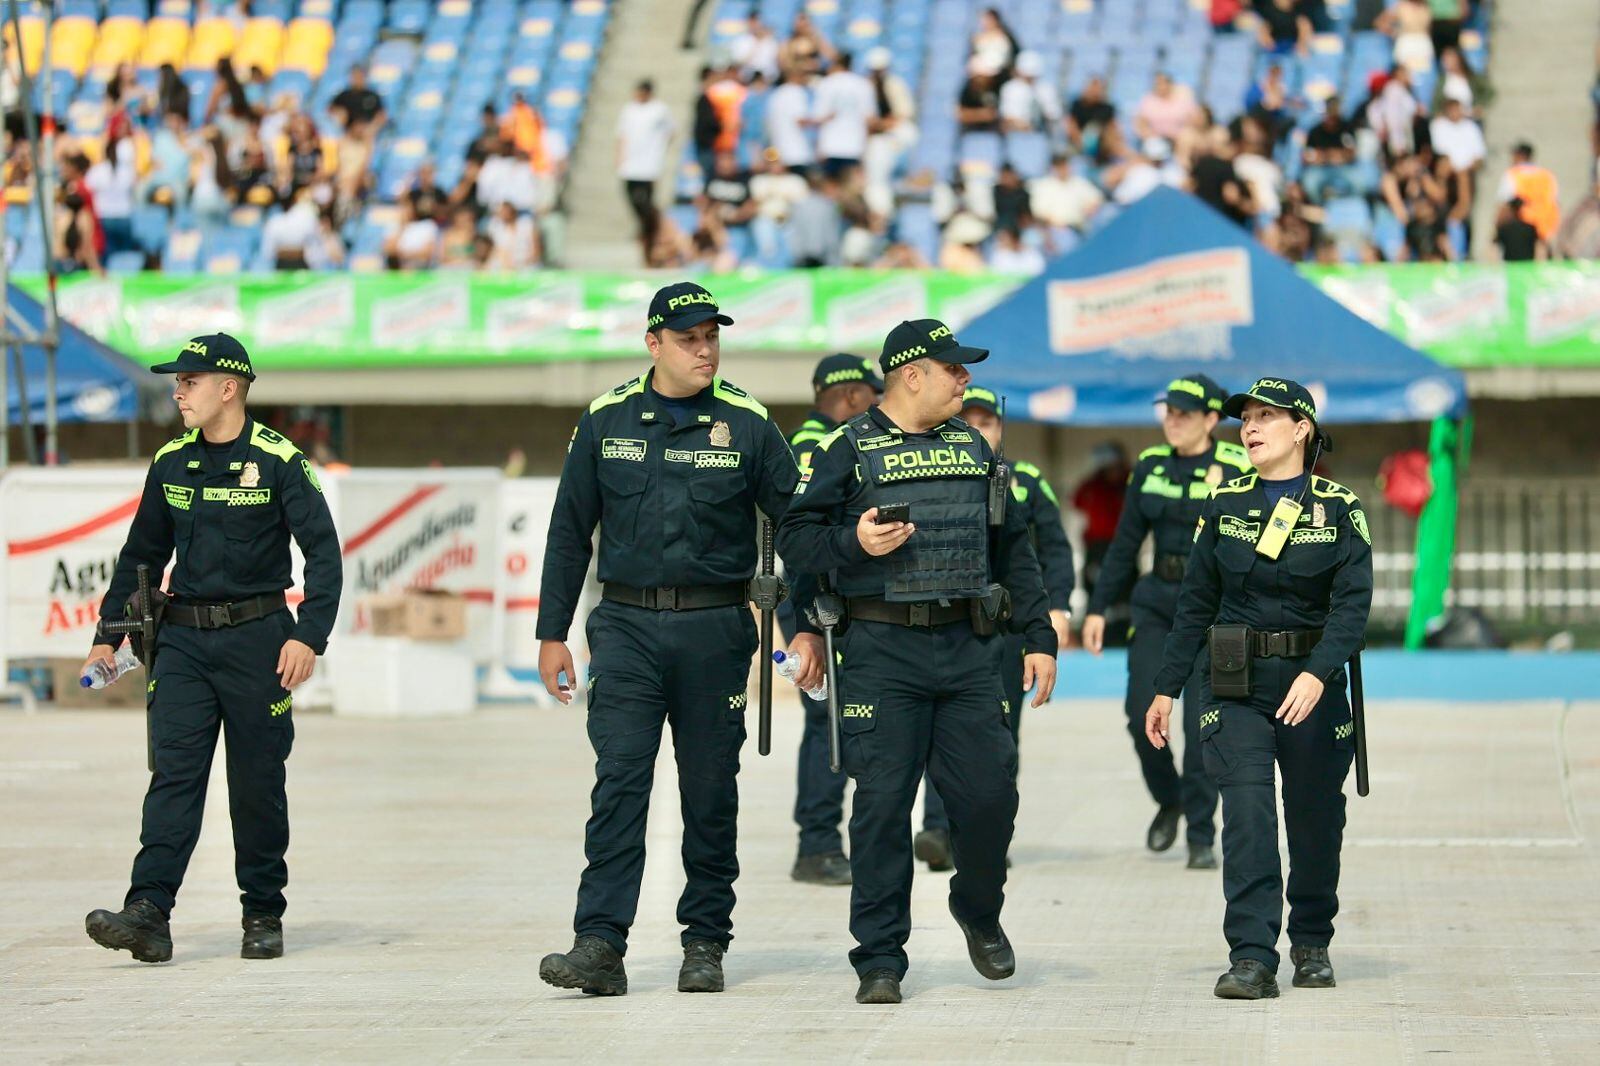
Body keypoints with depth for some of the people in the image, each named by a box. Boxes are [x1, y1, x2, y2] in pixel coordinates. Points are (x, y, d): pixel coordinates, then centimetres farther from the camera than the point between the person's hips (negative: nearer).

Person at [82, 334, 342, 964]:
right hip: (183, 639, 4)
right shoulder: (170, 463, 9)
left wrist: (309, 635, -16)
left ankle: (263, 915, 15)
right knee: (173, 774, -7)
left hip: (256, 639, -4)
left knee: (258, 783, 4)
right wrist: (108, 634, 15)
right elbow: (141, 555, 19)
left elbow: (323, 551, -7)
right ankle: (149, 913, -16)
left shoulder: (278, 461, -6)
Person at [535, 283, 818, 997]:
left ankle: (705, 944, 14)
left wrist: (808, 628, -1)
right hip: (627, 625, 0)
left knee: (711, 791, 5)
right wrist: (552, 633, 8)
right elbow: (569, 532, 10)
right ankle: (600, 945, -13)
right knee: (618, 783, -9)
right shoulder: (606, 422, 5)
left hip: (716, 630, 0)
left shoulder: (747, 425, 2)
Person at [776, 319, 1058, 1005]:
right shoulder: (848, 449, 1)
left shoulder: (973, 448, 15)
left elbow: (1013, 549, 18)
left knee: (988, 793, -1)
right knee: (882, 804, -3)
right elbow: (793, 536, 1)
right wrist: (854, 544, -17)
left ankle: (979, 911, 27)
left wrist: (1039, 637, 12)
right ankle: (879, 960, 4)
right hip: (881, 652, -4)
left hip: (970, 652, 4)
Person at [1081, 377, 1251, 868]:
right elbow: (1125, 544, 13)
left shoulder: (1237, 471, -5)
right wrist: (1098, 608, 10)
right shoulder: (1150, 467, 7)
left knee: (1202, 723, -8)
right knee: (1142, 712, -4)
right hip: (1156, 601, 4)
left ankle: (1201, 837, 2)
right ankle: (1168, 800, 23)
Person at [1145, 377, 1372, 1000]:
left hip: (1313, 686, -1)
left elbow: (1352, 603, -12)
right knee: (1246, 815, -12)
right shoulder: (1224, 506, 6)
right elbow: (1195, 604, 10)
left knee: (1316, 820, 8)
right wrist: (1166, 689, 7)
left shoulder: (1339, 510, -1)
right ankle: (1252, 960, -15)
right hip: (1237, 686, 1)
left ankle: (1311, 943, 28)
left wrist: (1318, 673, -26)